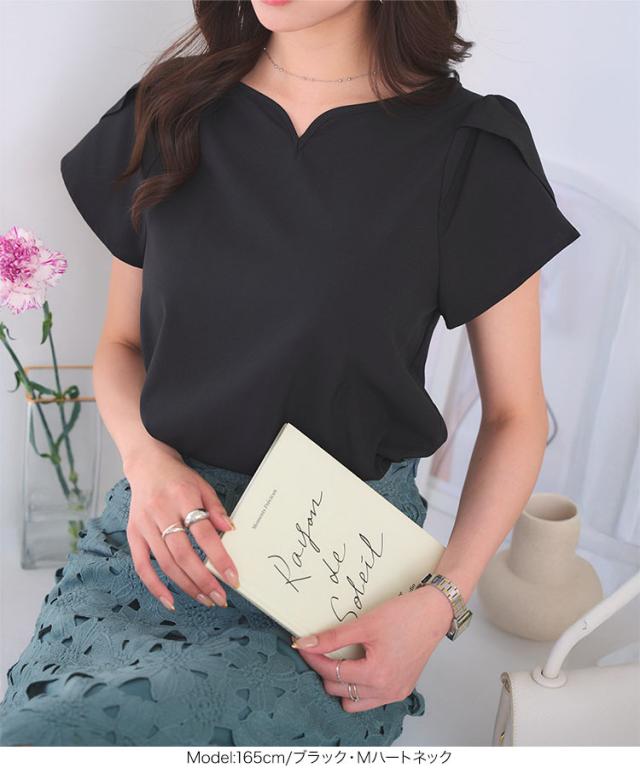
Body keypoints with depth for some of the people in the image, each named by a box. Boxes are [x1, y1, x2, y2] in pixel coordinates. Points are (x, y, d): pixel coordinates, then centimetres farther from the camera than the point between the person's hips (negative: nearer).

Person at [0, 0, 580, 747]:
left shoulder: (468, 147, -5)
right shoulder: (167, 115, 5)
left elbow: (515, 414, 1)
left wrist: (441, 602, -13)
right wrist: (147, 459, -9)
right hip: (166, 518, 3)